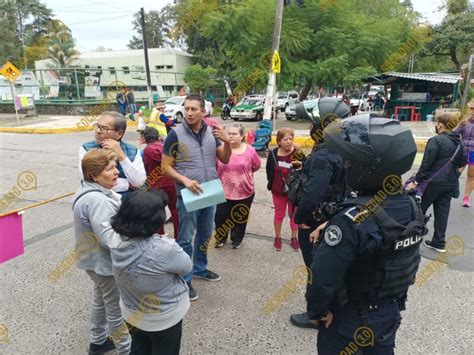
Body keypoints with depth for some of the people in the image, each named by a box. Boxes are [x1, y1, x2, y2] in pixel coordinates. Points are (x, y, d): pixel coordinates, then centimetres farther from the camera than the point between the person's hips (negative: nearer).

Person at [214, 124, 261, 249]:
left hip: (245, 192, 0)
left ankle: (237, 239, 39)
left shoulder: (249, 150, -9)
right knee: (220, 217, 12)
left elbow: (257, 165, 7)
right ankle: (221, 238, 36)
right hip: (223, 191, 0)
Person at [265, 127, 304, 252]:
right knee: (279, 214, 17)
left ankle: (294, 238, 34)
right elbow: (269, 170, 3)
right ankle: (277, 238, 35)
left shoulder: (297, 153, -16)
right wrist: (271, 183, 2)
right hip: (278, 191, 1)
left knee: (294, 214, 15)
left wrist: (300, 164, -33)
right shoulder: (273, 154, -10)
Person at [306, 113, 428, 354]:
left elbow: (322, 276, -32)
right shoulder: (411, 206, -10)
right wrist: (334, 227, 0)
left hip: (349, 320, -6)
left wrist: (317, 311, -13)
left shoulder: (352, 220, -33)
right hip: (390, 312, 7)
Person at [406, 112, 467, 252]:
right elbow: (463, 162, 14)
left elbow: (426, 163, -17)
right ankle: (439, 243, 16)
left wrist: (415, 181, -13)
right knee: (442, 213, 11)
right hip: (451, 183, 7)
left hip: (434, 182, -7)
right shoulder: (458, 142, 7)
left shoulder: (436, 140, -15)